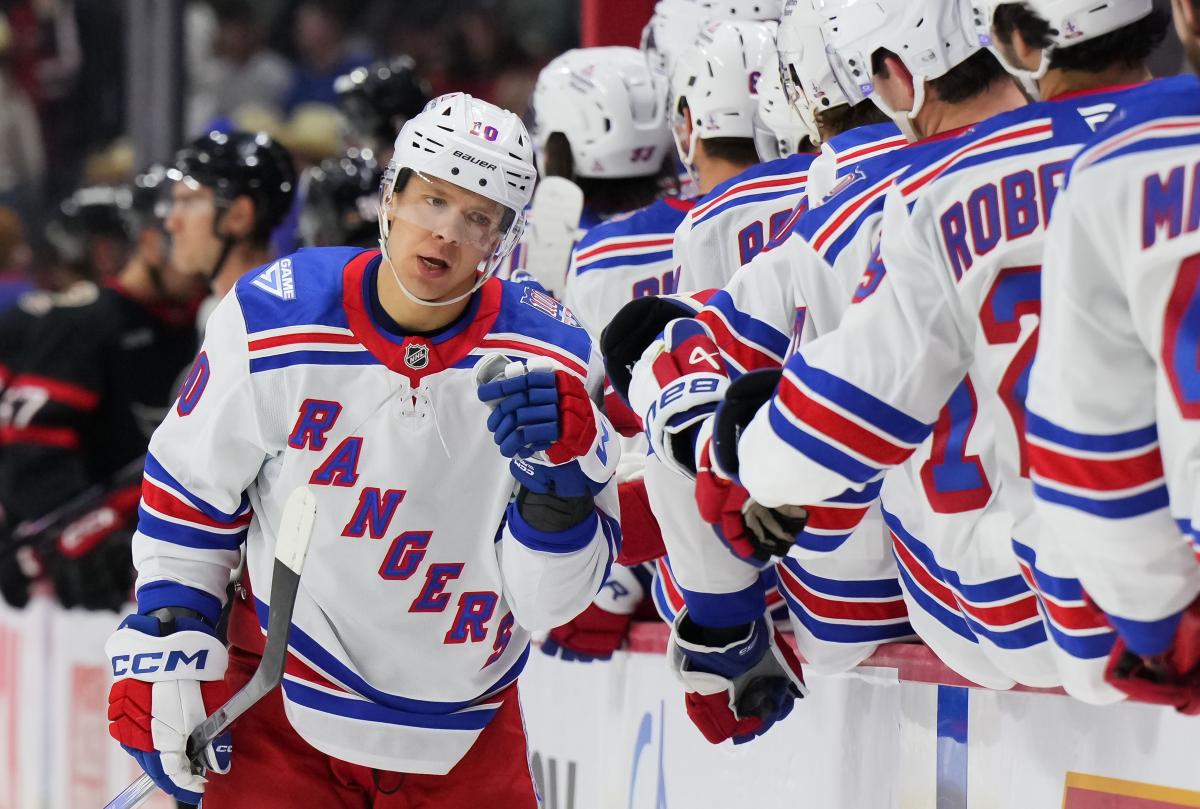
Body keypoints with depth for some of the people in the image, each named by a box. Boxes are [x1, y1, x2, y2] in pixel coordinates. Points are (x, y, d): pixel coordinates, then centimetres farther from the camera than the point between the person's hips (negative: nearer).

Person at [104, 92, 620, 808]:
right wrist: (164, 654, 0)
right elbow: (189, 493, 3)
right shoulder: (272, 321, -11)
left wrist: (560, 464, -29)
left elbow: (550, 601, -12)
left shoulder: (548, 362, -11)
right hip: (282, 716, -1)